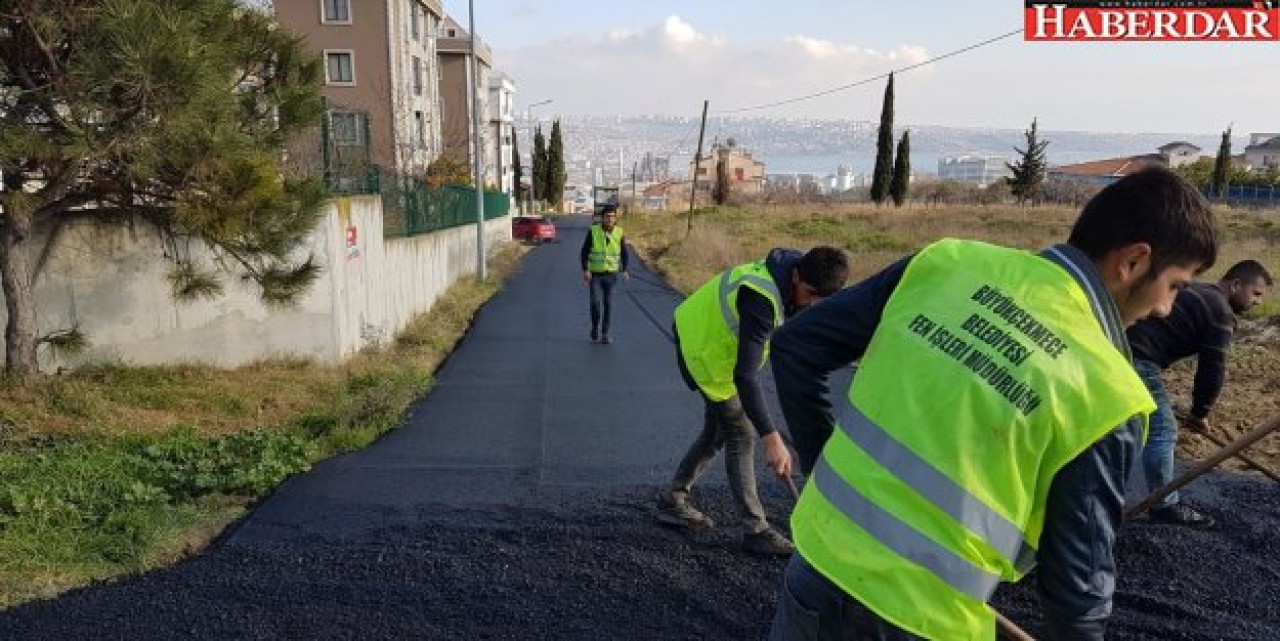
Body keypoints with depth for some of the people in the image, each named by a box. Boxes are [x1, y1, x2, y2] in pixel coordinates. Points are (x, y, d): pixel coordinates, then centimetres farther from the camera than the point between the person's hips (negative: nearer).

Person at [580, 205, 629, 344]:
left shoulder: (619, 233, -2)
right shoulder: (593, 231, -7)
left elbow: (624, 253, 9)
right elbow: (585, 251, -4)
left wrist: (624, 270, -1)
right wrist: (585, 270, -12)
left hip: (611, 275, 2)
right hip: (595, 274, -2)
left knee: (608, 305, 2)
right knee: (595, 302, -11)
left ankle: (605, 333, 12)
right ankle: (595, 328, 13)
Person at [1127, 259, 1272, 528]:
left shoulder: (1198, 294, 26)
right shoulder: (1220, 311, -5)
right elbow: (1213, 367, -3)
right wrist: (1200, 412, 10)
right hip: (1137, 358, -10)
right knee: (1162, 430, -2)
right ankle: (1165, 506, 6)